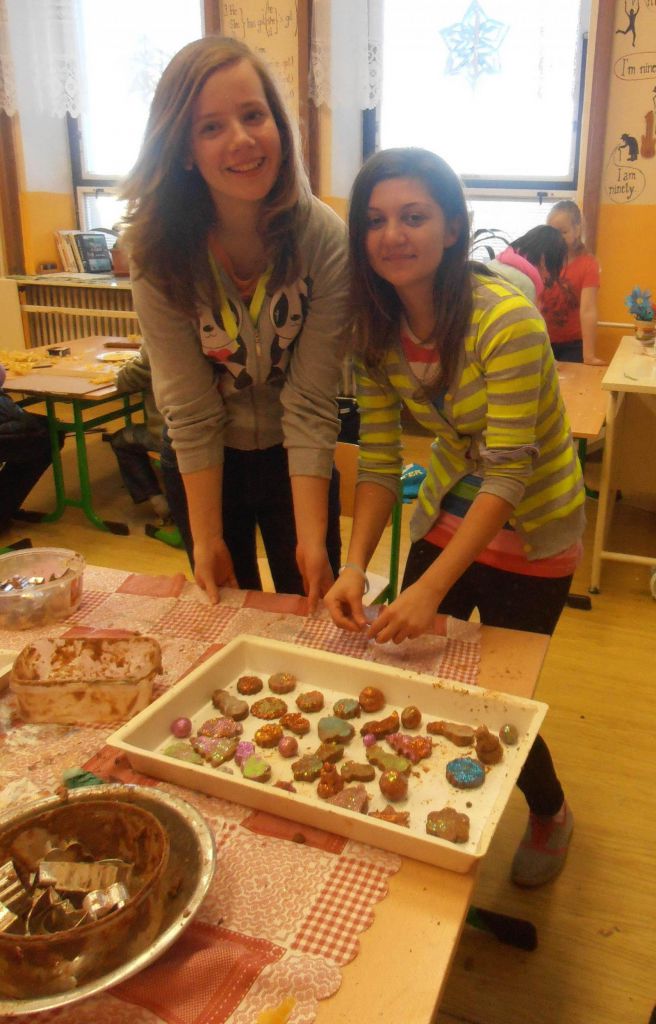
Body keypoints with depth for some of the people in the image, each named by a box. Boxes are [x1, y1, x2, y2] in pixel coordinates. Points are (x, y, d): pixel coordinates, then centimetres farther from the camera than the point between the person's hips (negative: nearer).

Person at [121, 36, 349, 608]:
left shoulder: (324, 238, -20)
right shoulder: (158, 248, -19)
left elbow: (311, 402, -22)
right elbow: (189, 409, -19)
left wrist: (312, 539, -26)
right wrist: (206, 540, -19)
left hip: (294, 457, 0)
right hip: (201, 464, 1)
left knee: (312, 616, 13)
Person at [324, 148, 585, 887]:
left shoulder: (506, 321, -28)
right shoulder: (377, 327, -10)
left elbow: (509, 474, -30)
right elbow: (378, 459, -10)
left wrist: (432, 587, -36)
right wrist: (355, 565, -23)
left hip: (528, 534, -5)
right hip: (446, 513, 5)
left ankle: (550, 814, 40)